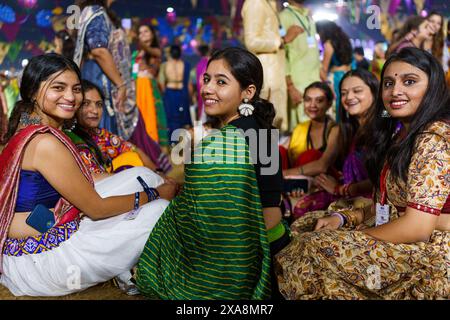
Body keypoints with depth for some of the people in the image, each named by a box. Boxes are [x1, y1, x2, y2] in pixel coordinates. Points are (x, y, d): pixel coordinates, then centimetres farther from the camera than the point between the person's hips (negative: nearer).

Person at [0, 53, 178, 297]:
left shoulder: (27, 131, 6)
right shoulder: (45, 143, -25)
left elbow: (82, 190, 7)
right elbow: (96, 208, -19)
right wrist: (156, 193, -7)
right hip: (37, 262, -9)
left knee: (142, 176, 4)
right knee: (161, 210, -6)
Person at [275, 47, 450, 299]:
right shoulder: (398, 133, 11)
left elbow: (417, 227, -23)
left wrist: (353, 238, -12)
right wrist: (344, 218, -2)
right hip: (401, 240, 9)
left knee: (315, 248, -19)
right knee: (303, 227, 5)